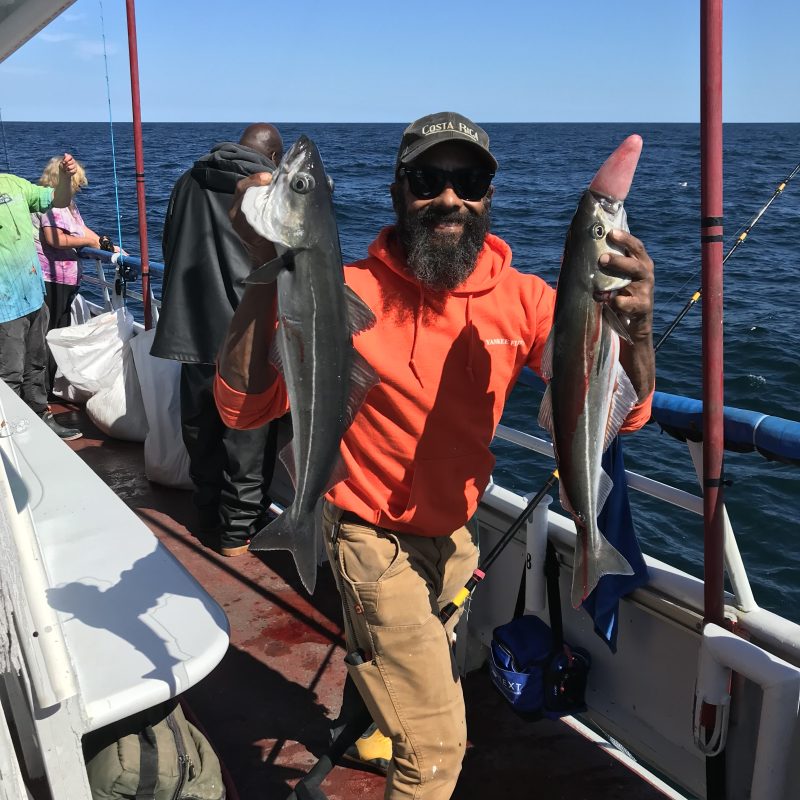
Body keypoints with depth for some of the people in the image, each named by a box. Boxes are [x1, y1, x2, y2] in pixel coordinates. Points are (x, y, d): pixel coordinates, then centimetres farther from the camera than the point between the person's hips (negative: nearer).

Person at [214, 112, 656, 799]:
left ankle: (375, 723, 67)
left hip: (454, 532, 6)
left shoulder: (521, 299, -12)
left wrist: (636, 325, -40)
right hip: (377, 541, -5)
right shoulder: (350, 295, -23)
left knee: (422, 667, 34)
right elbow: (244, 406, -30)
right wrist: (267, 272, -41)